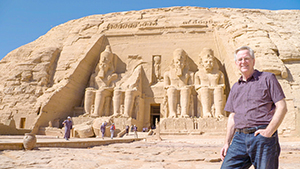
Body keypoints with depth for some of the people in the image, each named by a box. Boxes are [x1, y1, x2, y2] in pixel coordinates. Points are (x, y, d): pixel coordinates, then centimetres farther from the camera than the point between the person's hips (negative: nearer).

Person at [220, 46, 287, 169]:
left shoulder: (267, 78, 4)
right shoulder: (235, 87, 18)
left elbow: (282, 107, -3)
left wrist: (269, 132, -12)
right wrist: (227, 143, 11)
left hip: (263, 138, -4)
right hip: (240, 137, 4)